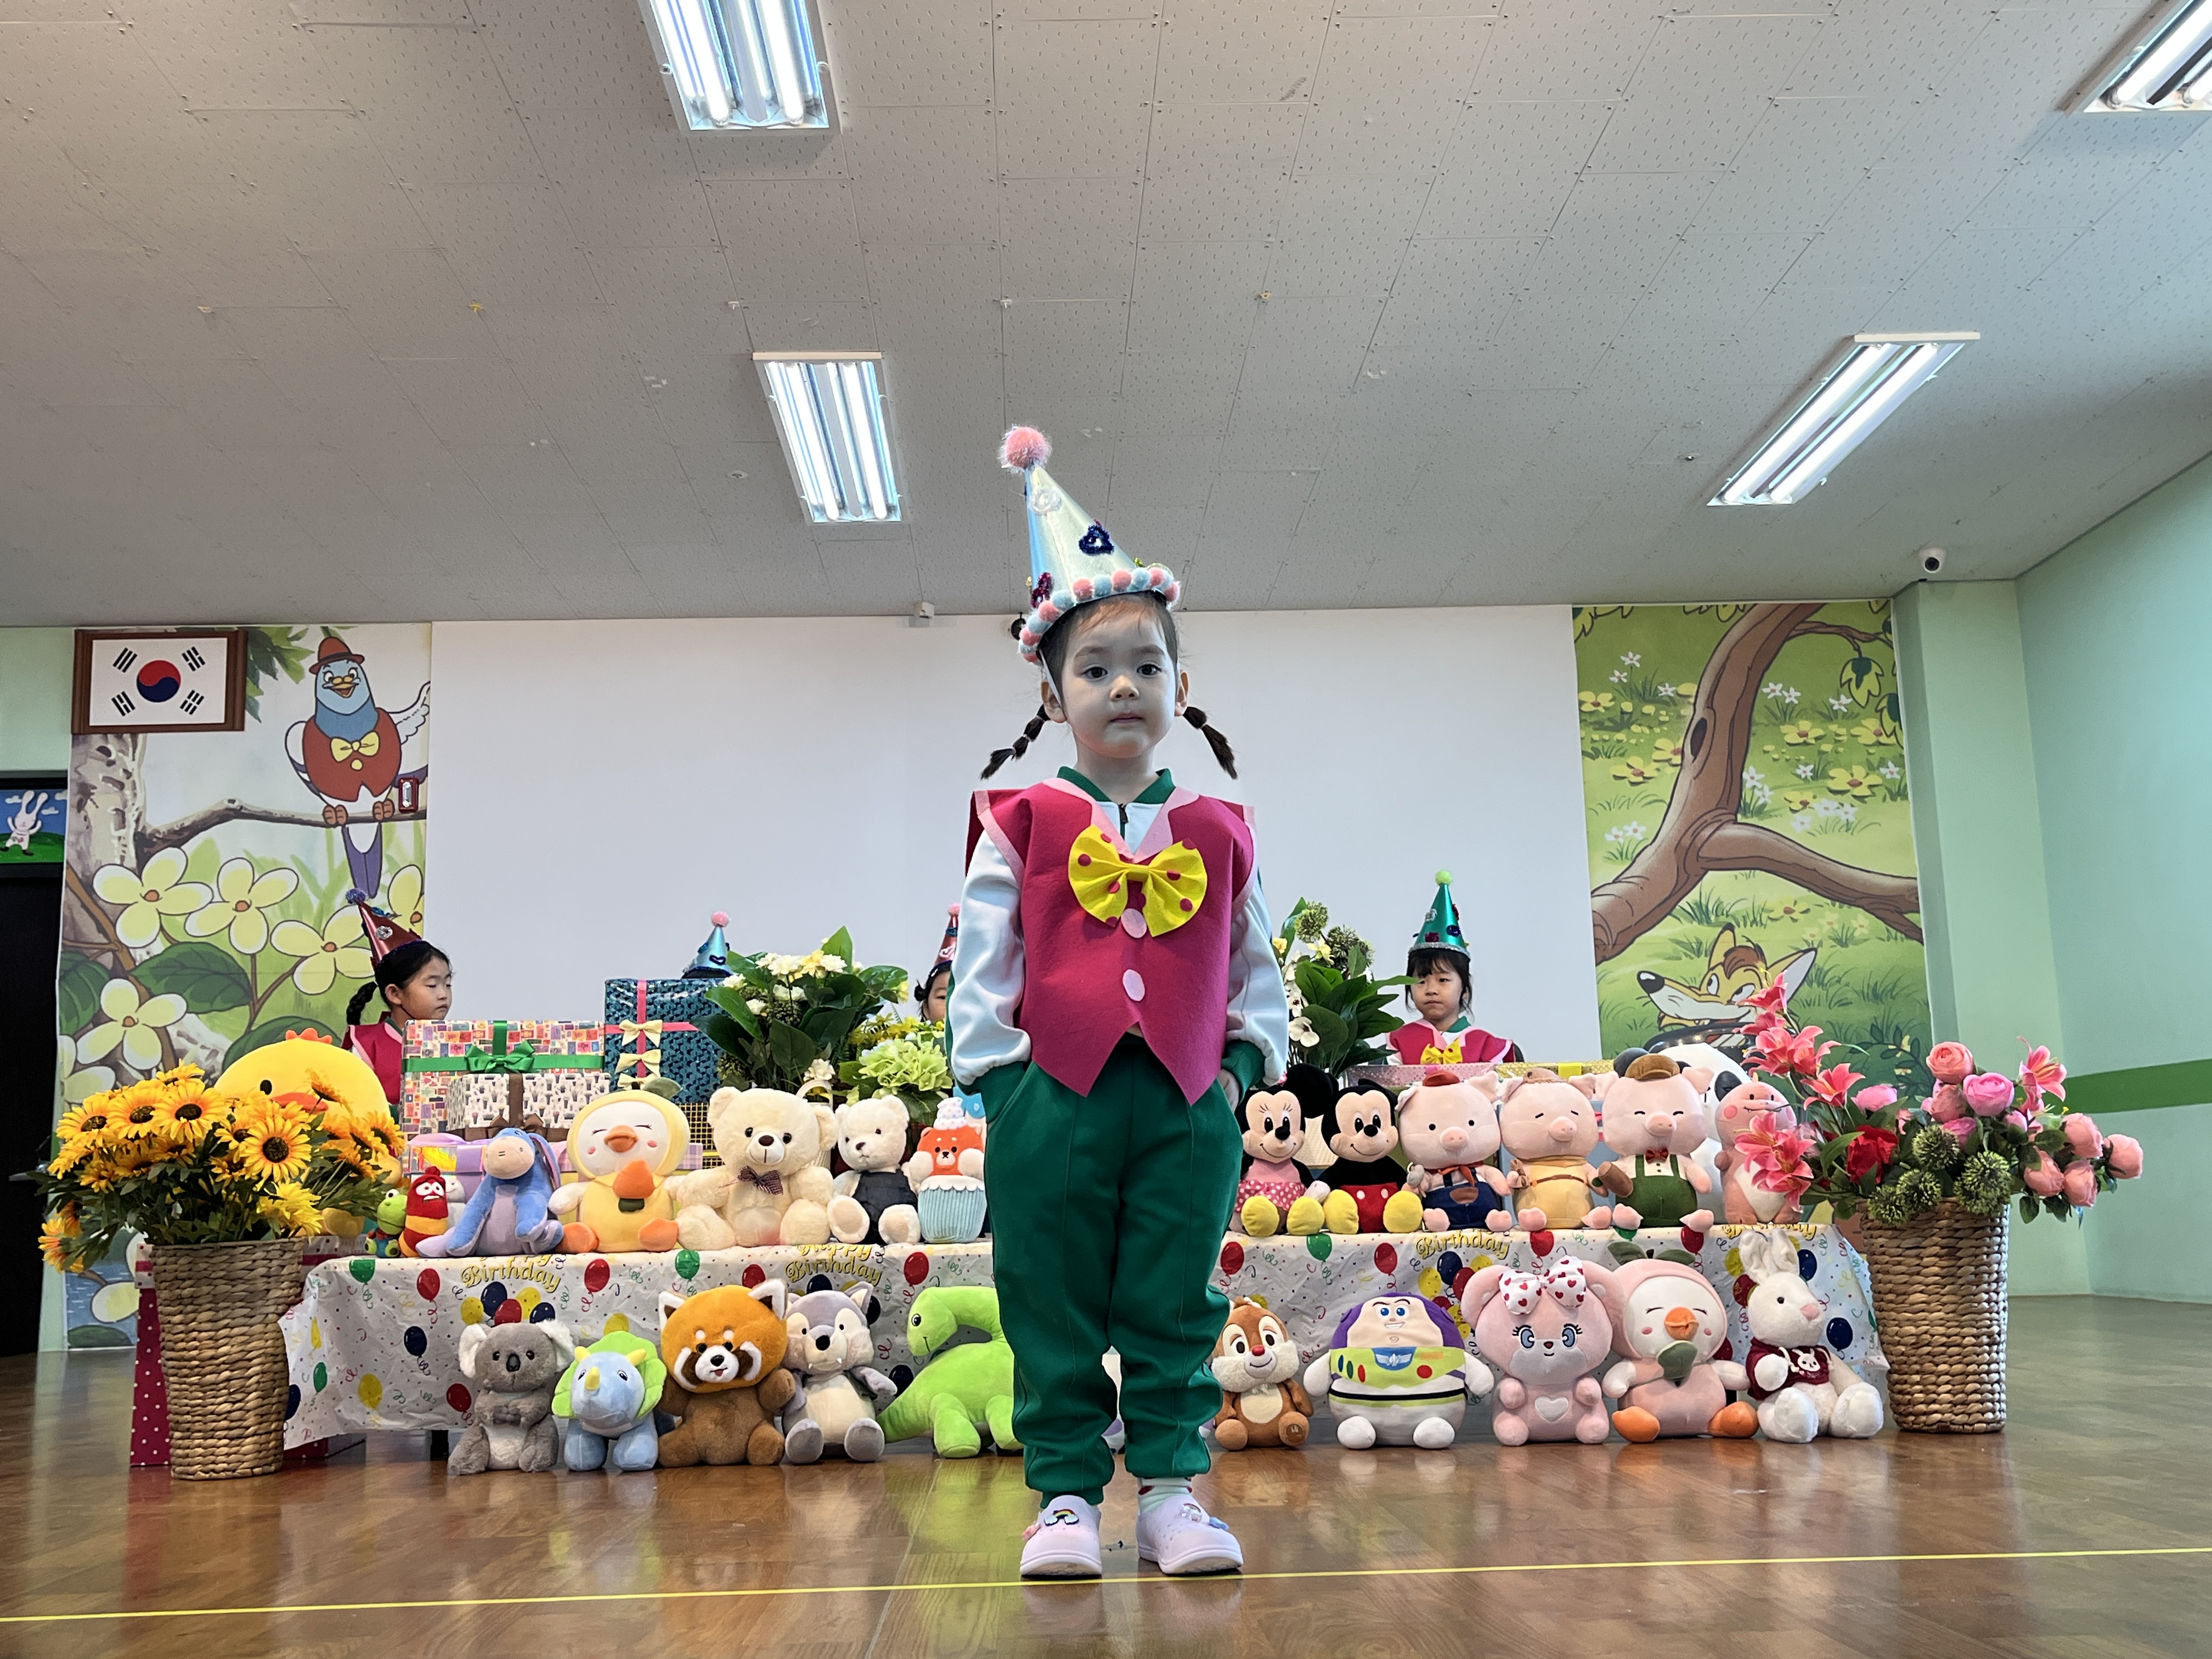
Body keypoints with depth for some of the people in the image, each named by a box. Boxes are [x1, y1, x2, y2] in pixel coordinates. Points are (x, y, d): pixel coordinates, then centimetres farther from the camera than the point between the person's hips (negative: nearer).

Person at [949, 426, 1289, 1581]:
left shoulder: (1218, 832, 9)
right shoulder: (1021, 823, 2)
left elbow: (1255, 964, 16)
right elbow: (981, 955, 1)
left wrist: (1246, 1061, 5)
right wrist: (996, 1068, -5)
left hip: (1189, 1103, 2)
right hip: (1052, 1097, -1)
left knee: (1174, 1310, 8)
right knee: (1054, 1313, 6)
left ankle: (1170, 1491, 18)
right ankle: (1066, 1496, 17)